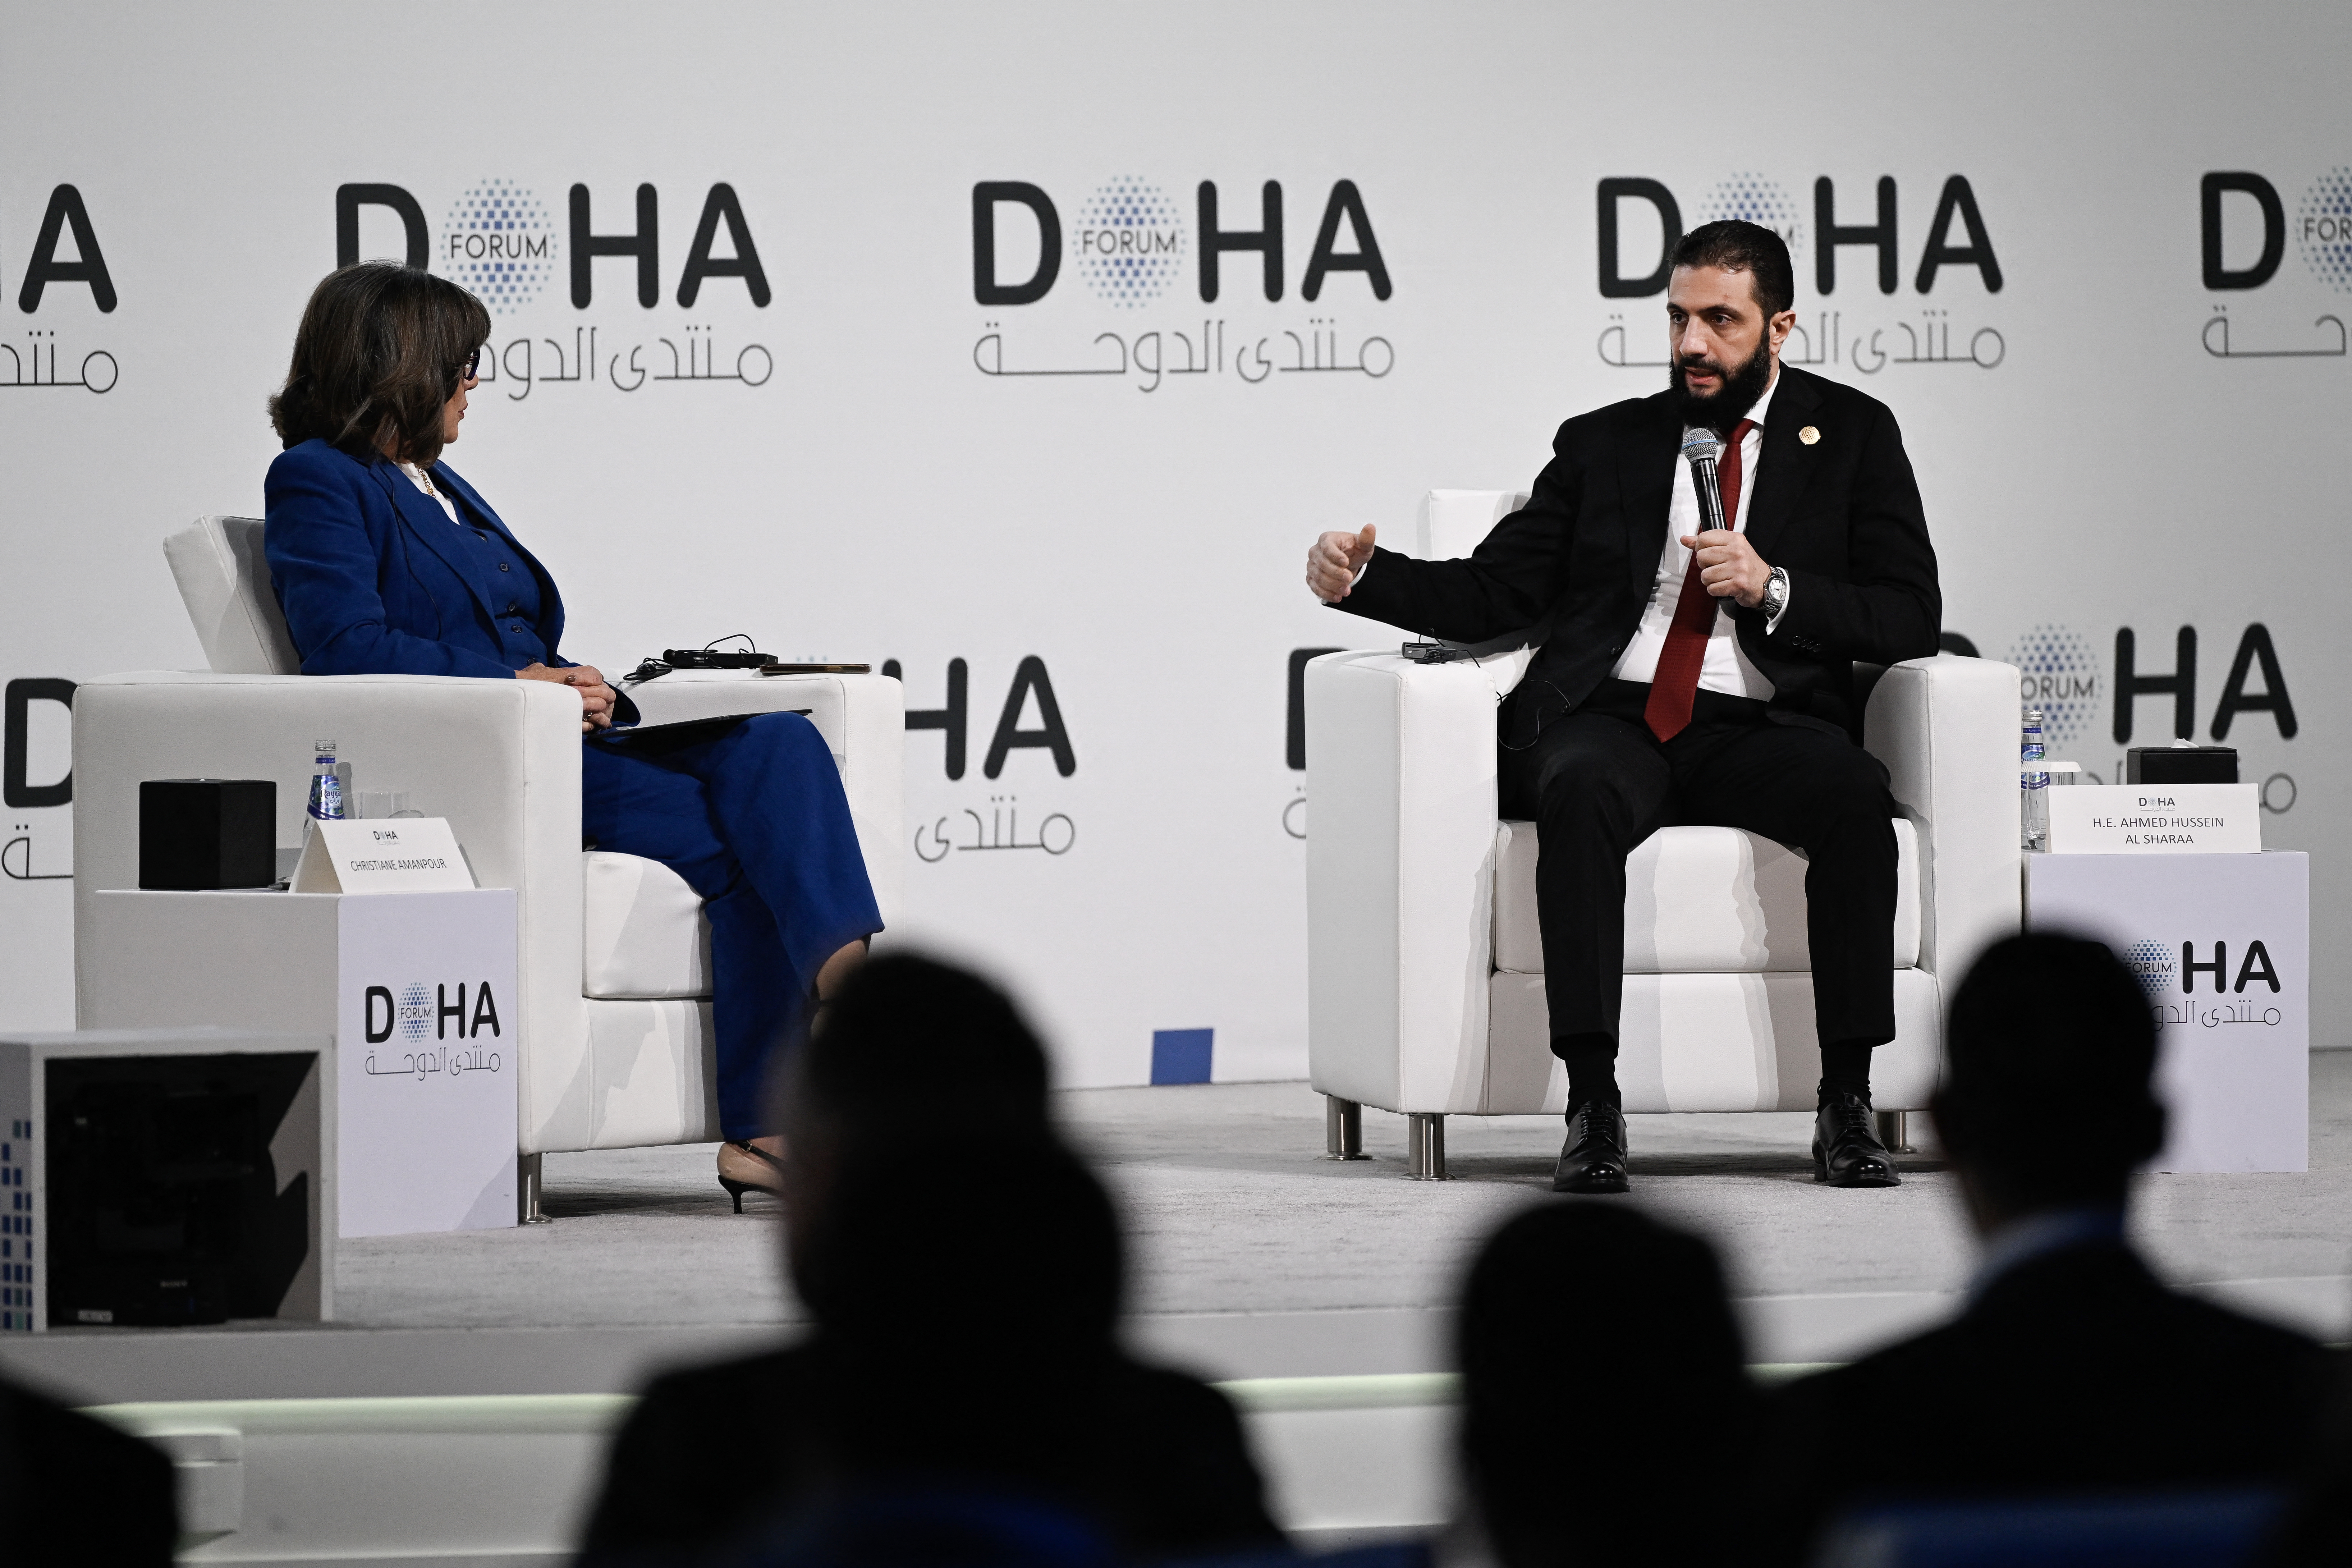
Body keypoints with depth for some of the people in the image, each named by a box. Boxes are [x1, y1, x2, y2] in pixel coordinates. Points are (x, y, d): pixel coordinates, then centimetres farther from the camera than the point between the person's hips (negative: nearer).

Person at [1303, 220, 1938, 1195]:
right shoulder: (1603, 445, 19)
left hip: (1759, 728, 0)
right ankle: (1593, 1106, -36)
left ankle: (1846, 1106, -28)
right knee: (1581, 794, -36)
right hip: (1610, 719, 1)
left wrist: (1772, 589, -10)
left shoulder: (1852, 437, 14)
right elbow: (1494, 593, 14)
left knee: (1856, 796, -34)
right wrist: (1367, 579, -3)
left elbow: (1911, 617, 4)